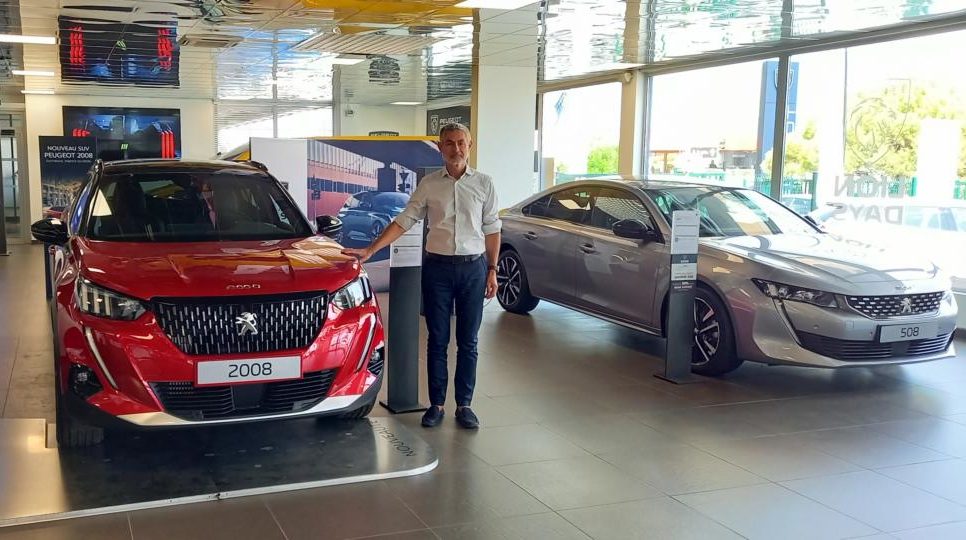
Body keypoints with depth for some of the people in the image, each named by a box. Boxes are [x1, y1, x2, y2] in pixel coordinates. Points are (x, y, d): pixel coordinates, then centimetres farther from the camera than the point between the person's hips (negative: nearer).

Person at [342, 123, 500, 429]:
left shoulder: (483, 183, 3)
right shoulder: (429, 184, 3)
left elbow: (492, 230, 6)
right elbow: (404, 221, 0)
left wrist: (492, 270, 2)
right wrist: (370, 250, -9)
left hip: (473, 267, 0)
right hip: (437, 267, 0)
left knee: (468, 342, 5)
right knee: (437, 341, 6)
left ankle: (464, 405, 15)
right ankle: (436, 404, 16)